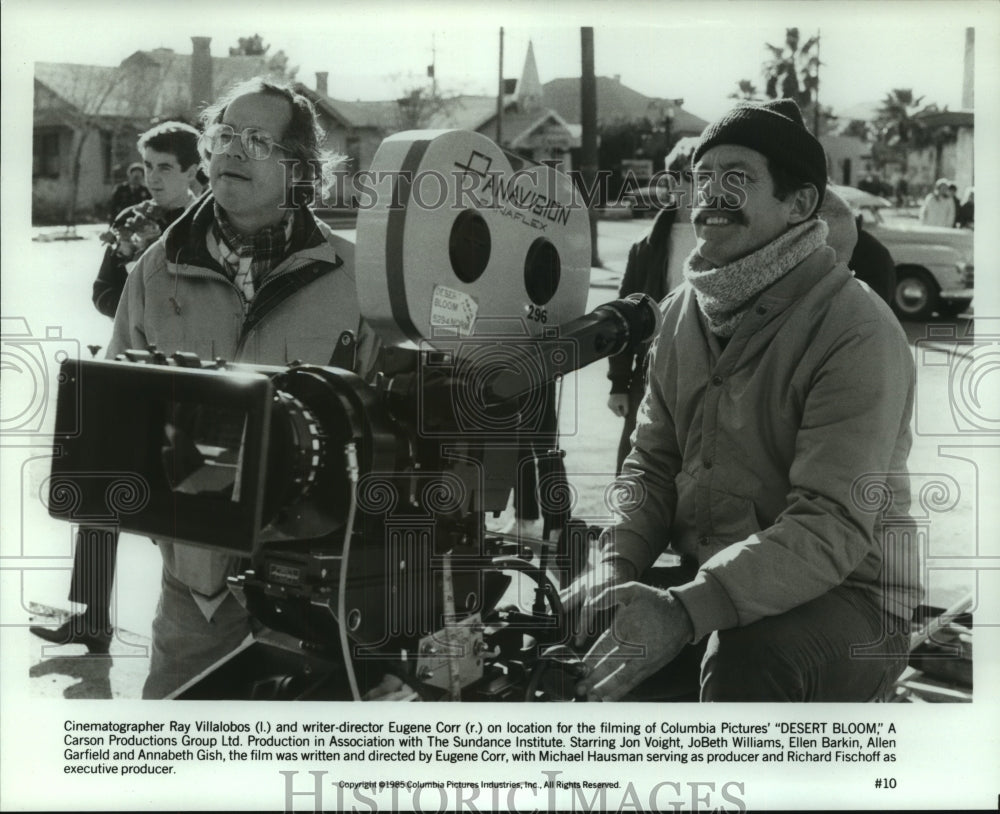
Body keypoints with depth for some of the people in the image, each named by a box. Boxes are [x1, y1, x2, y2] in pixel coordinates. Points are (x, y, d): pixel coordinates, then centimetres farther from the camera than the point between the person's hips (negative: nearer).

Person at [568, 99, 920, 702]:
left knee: (746, 658, -36)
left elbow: (832, 526, -25)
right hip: (705, 581, 6)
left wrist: (686, 610, -35)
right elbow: (653, 464, 11)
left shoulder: (859, 331, -17)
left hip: (846, 597, -6)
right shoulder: (682, 312, 7)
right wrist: (618, 560, -11)